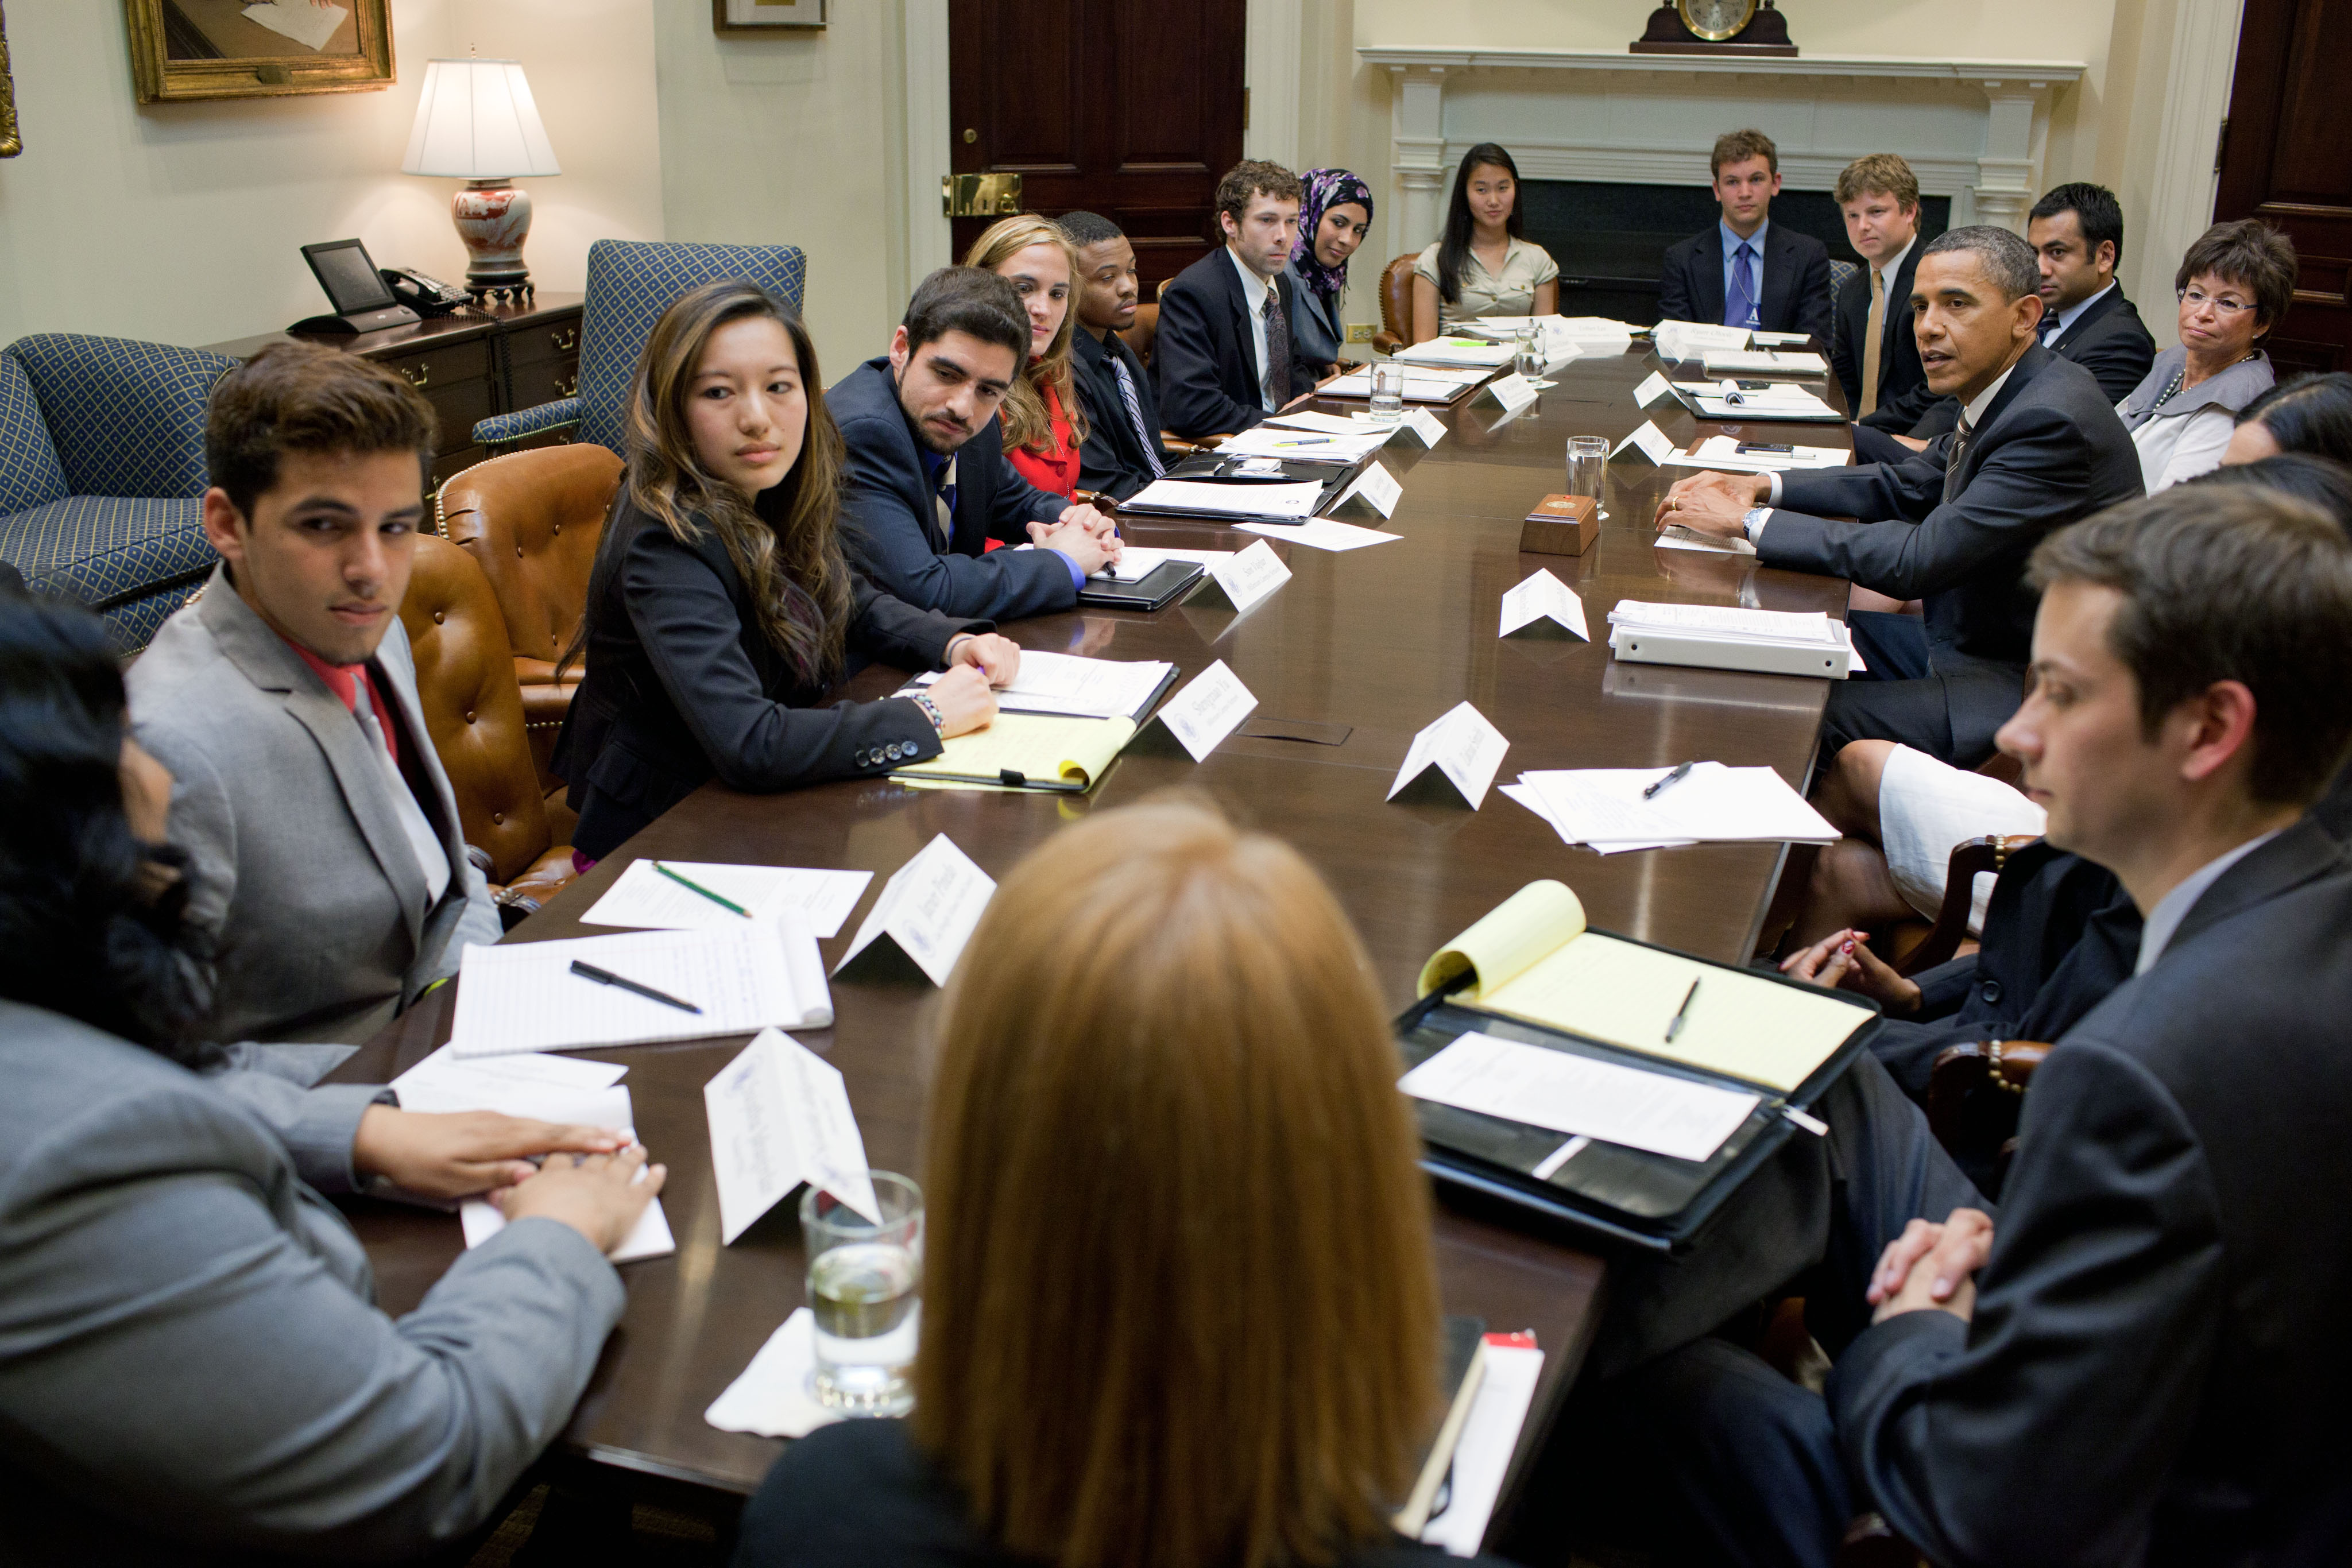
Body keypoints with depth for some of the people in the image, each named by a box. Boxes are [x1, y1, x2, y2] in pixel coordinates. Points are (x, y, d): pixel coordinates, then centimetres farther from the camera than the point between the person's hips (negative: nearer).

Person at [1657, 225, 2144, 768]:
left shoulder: (2051, 422, -26)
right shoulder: (2011, 394, 4)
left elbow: (1919, 560, -29)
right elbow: (1910, 487, 15)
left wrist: (1748, 521, -23)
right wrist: (1761, 486, 1)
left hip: (2026, 690, -10)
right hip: (1971, 640, 10)